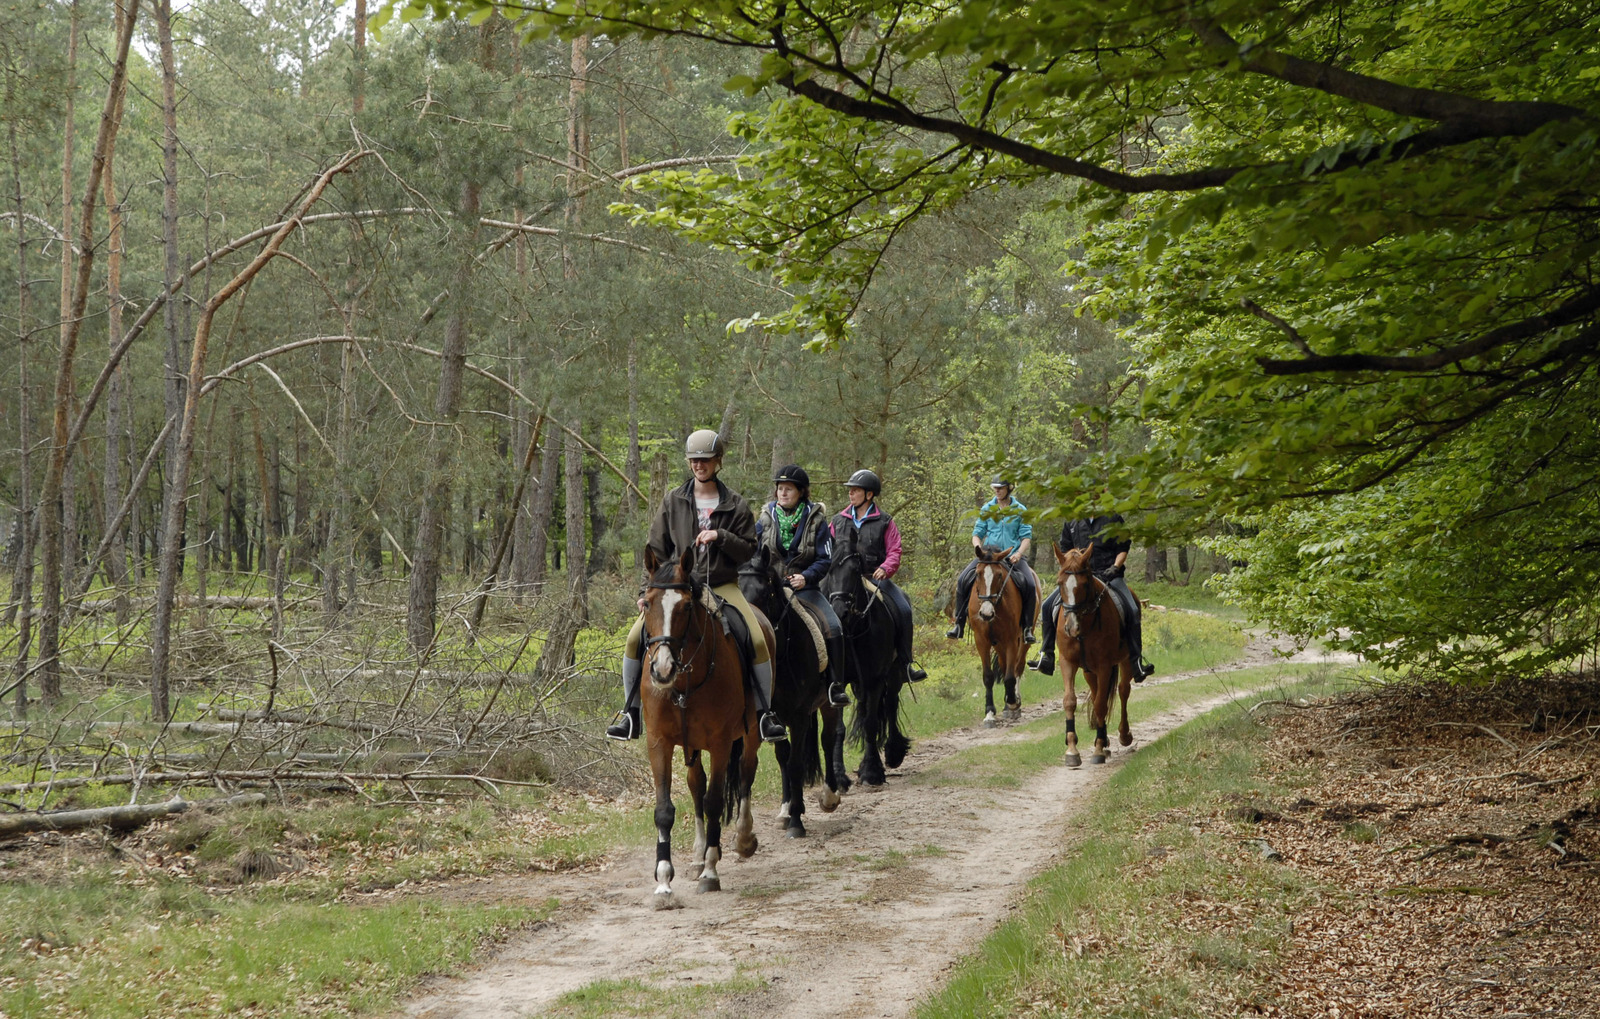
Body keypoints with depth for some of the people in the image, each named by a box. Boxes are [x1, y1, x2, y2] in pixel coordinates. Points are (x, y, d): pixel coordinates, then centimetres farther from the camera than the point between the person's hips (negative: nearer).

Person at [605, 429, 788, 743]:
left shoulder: (734, 504, 4)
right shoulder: (674, 501, 6)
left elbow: (748, 550, 3)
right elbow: (656, 549, 7)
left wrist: (720, 537, -15)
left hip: (722, 585, -1)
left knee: (759, 641, -21)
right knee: (636, 637, -16)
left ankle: (765, 713, -9)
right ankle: (630, 714, -5)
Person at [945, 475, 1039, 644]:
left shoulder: (1020, 510, 4)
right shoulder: (987, 509, 9)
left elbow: (1026, 537, 0)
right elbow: (977, 534, 10)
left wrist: (1019, 553, -18)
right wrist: (978, 547, -12)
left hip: (1012, 557, -2)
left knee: (1029, 584, -27)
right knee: (963, 580, -18)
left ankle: (1027, 628, -15)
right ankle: (959, 625, -11)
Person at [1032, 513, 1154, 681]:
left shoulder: (1114, 519, 7)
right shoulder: (1071, 523, 12)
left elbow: (1122, 549, 7)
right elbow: (1065, 549, 16)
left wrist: (1114, 568, -10)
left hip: (1109, 574, -2)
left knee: (1131, 610, -22)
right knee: (1048, 605, -13)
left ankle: (1136, 662, -17)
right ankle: (1047, 656, -7)